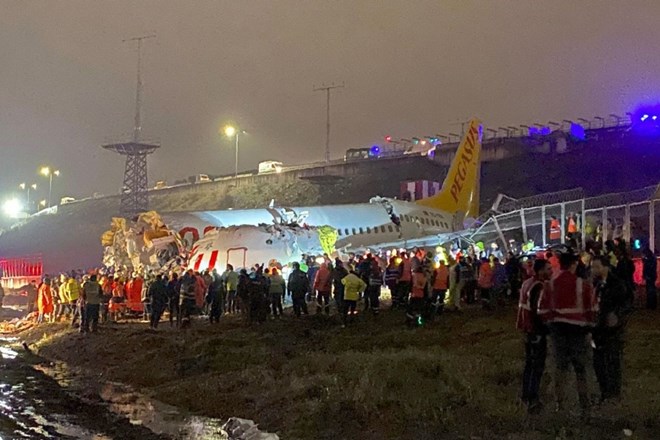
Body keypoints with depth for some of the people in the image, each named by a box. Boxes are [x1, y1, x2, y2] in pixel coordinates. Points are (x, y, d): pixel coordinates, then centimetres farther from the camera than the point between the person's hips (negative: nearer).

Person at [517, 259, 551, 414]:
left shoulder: (527, 283, 11)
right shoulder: (539, 287, -19)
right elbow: (538, 311, -24)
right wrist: (546, 329, -16)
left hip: (528, 327, 10)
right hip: (536, 330, -10)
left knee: (530, 363, 18)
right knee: (538, 366, -7)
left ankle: (526, 395, 26)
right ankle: (532, 400, -9)